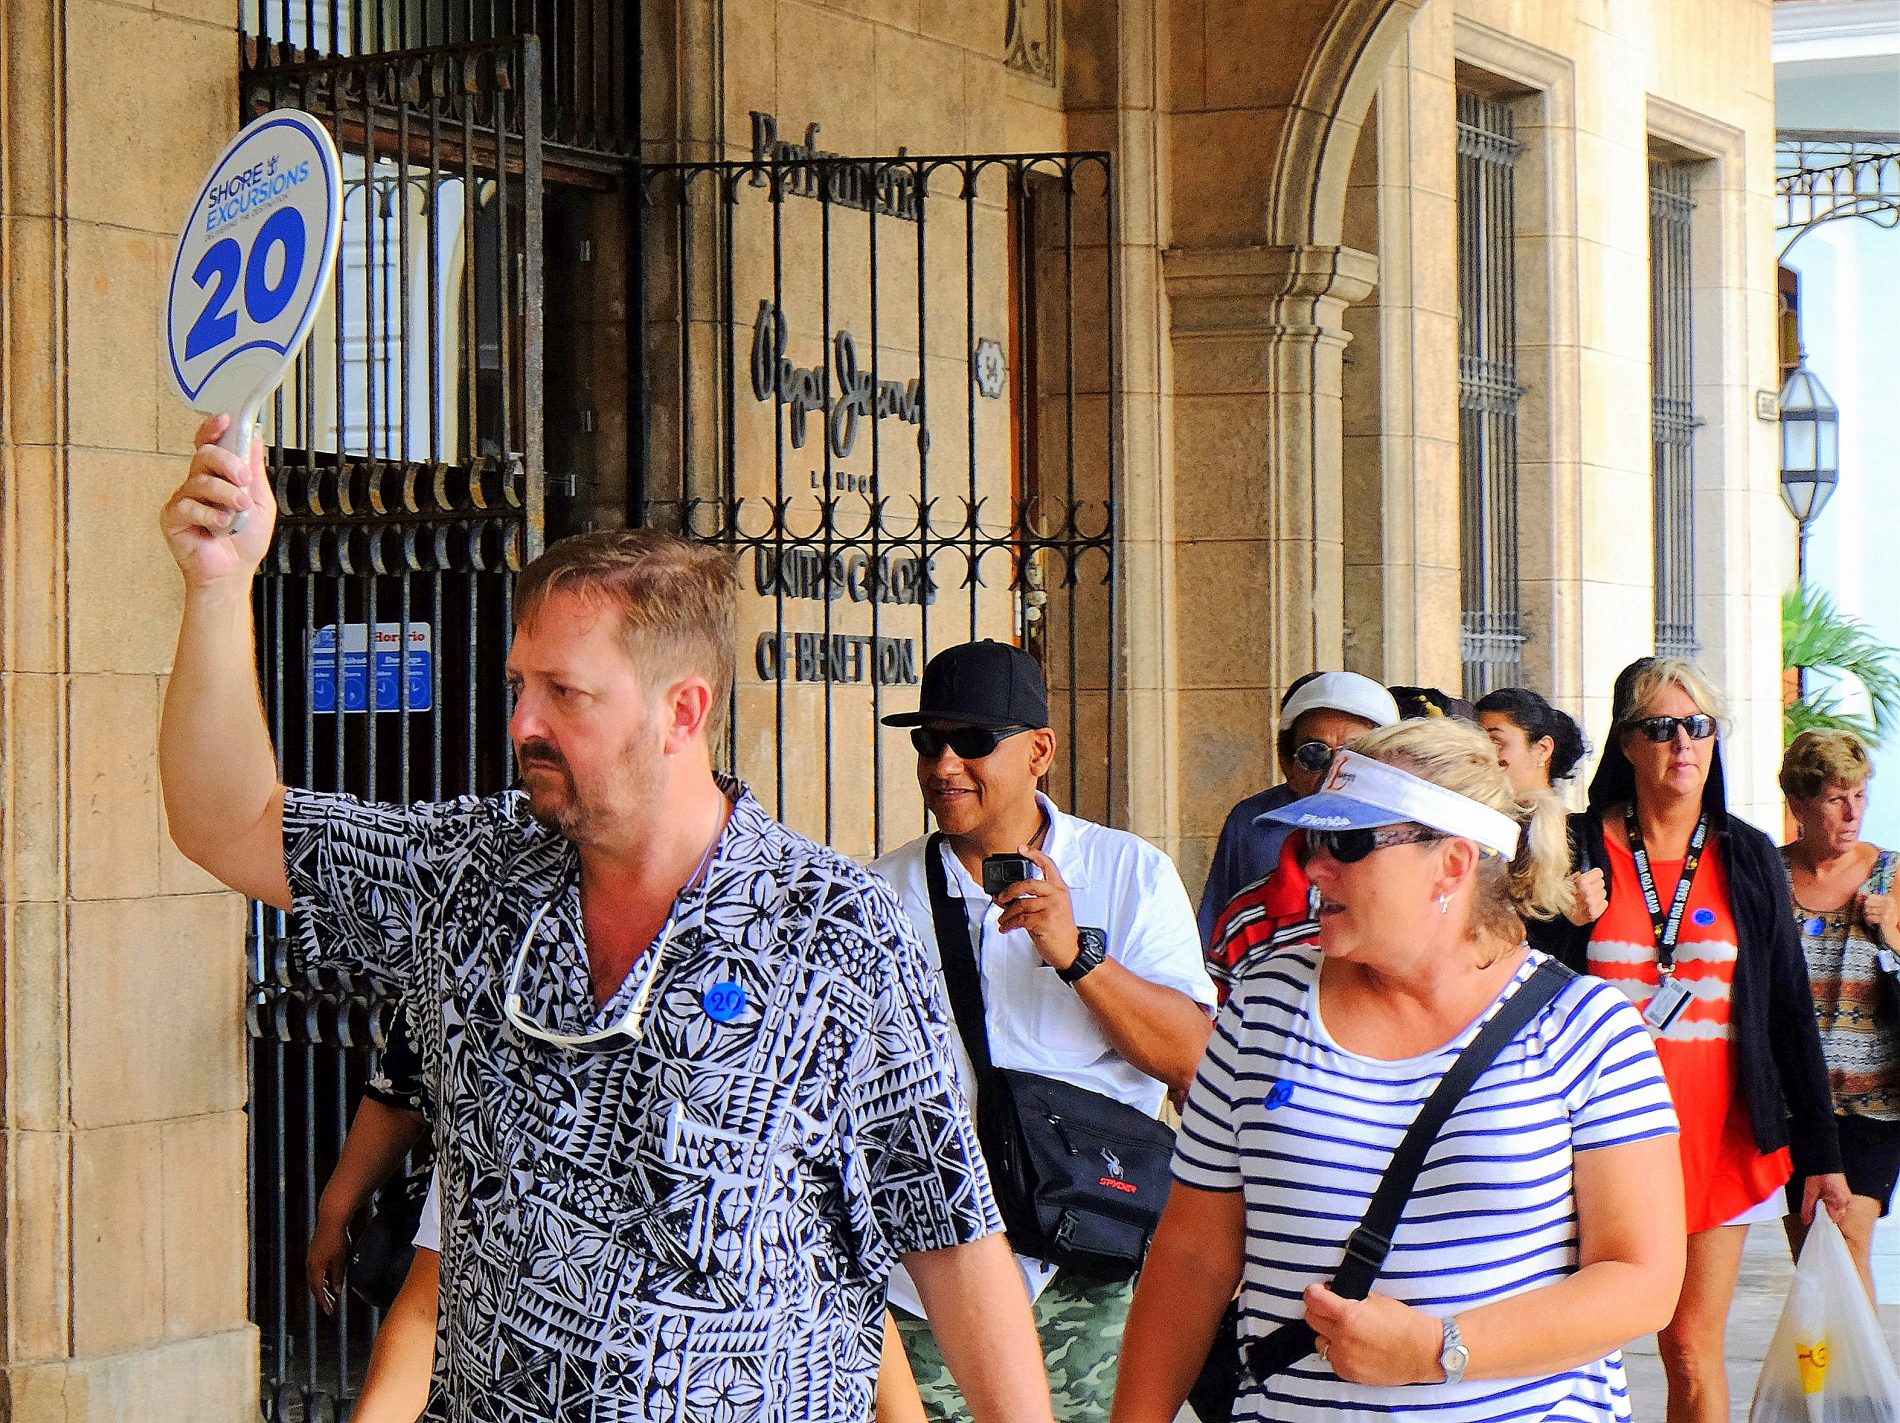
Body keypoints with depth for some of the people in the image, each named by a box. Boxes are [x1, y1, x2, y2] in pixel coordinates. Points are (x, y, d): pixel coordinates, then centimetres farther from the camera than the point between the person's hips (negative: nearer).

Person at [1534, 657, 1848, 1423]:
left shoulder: (1747, 859, 7)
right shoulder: (1576, 849, 1)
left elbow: (1789, 1008, 9)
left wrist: (1818, 1151, 7)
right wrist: (1568, 924, -16)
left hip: (1716, 1134, 1)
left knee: (1694, 1347, 1)